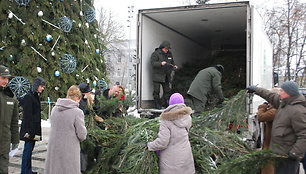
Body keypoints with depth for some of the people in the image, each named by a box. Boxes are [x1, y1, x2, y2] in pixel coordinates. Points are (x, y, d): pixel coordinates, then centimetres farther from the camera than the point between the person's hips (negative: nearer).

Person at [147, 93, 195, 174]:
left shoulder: (166, 120, -16)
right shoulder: (187, 117, -3)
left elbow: (162, 142, -19)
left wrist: (150, 146, -1)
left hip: (170, 159, -3)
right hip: (185, 157, 4)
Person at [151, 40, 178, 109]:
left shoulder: (169, 54, 13)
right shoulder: (156, 54, -8)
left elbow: (172, 62, 24)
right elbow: (153, 63, -18)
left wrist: (174, 66, 3)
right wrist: (161, 64, -33)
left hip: (166, 77, 6)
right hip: (157, 76, -6)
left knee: (167, 91, 7)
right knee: (156, 91, -2)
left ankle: (163, 103, 21)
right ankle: (157, 104, 10)